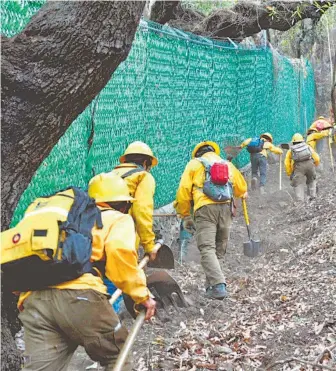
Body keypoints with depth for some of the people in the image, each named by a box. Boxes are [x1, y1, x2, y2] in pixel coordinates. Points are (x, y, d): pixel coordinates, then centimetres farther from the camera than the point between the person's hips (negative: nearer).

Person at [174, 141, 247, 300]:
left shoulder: (194, 163, 14)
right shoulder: (228, 164, 26)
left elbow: (183, 190, 5)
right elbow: (242, 189, 33)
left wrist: (185, 216, 13)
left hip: (205, 208, -4)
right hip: (226, 208, 4)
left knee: (207, 249, -9)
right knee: (219, 250, 14)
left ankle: (218, 285, -23)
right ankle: (211, 284, 17)